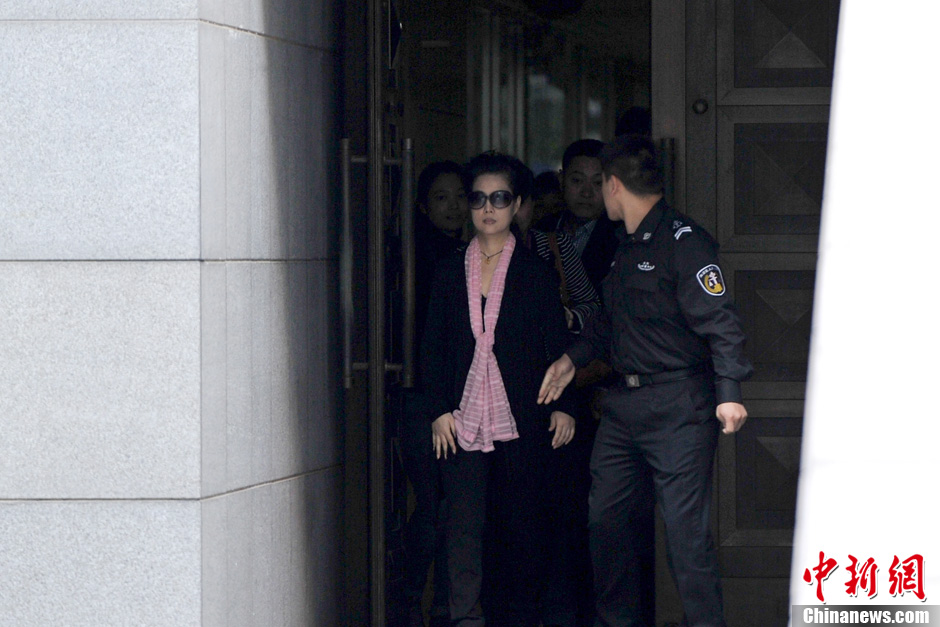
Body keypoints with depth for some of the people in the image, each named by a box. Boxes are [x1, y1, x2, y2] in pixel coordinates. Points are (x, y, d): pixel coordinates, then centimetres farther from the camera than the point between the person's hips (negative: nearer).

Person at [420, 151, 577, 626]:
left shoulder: (536, 273, 6)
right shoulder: (449, 271, 10)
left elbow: (556, 345, 5)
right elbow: (432, 347, 9)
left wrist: (562, 406, -5)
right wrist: (439, 410, -2)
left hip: (522, 421, -1)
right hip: (462, 420, 1)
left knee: (523, 529, 4)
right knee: (463, 525, -8)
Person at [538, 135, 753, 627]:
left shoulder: (684, 242, -13)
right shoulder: (626, 245, 15)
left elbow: (719, 322, -19)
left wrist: (728, 394, -27)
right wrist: (574, 358, 23)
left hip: (678, 407, -9)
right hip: (624, 402, 9)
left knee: (685, 526, -8)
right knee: (604, 514, 11)